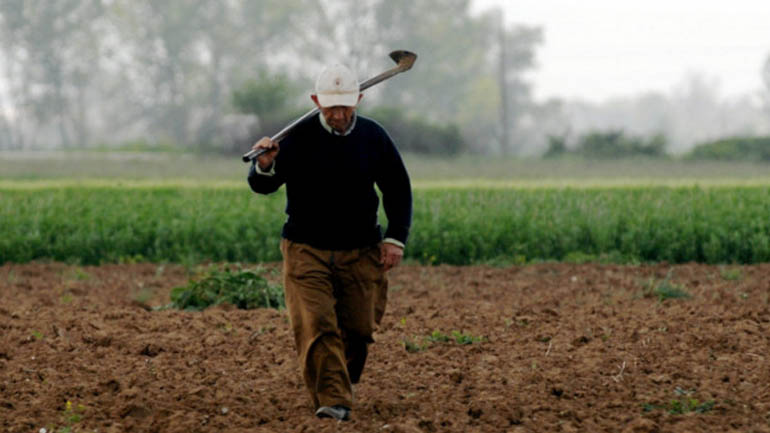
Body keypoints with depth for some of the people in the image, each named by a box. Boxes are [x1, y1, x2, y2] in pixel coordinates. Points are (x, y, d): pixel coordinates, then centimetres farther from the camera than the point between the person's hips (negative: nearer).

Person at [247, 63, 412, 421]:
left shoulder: (373, 137, 1)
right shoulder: (299, 137, -7)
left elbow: (398, 189, 12)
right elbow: (262, 187, -8)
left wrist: (396, 238, 4)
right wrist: (264, 166, -32)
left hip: (360, 253, 2)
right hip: (306, 250, -2)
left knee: (358, 329, 7)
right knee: (316, 327, -16)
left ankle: (345, 383, 33)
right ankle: (333, 401, -19)